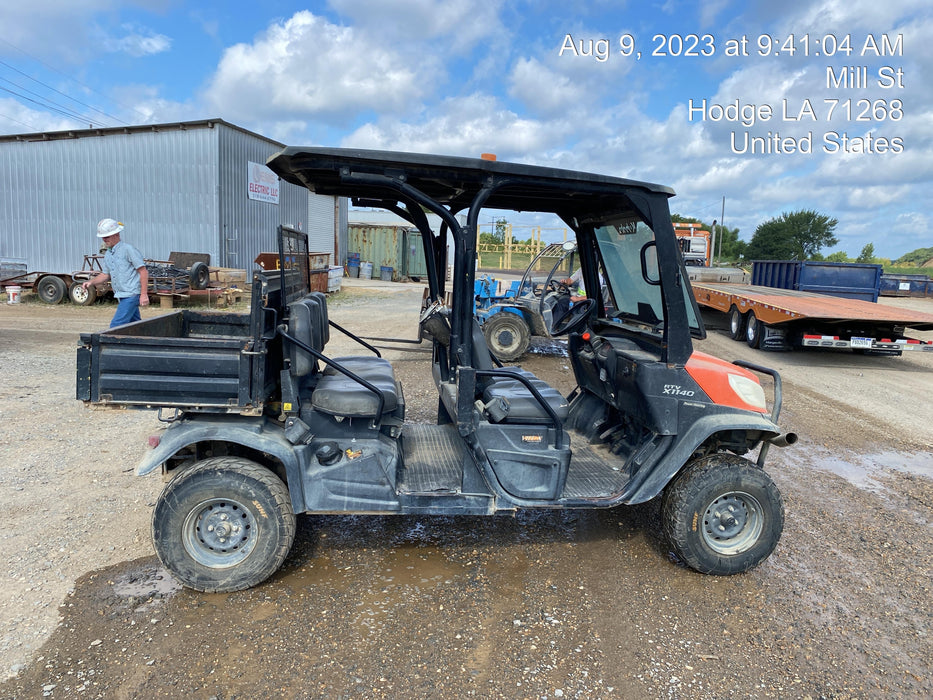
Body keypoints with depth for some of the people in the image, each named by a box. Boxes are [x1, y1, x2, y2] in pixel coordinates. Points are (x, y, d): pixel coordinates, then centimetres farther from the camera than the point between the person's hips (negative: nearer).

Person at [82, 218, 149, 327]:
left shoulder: (128, 249, -10)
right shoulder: (108, 254, 16)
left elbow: (143, 272, -13)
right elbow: (106, 274, 23)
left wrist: (144, 294, -18)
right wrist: (91, 282, 4)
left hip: (131, 294, -9)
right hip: (121, 296, 9)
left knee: (116, 325, -13)